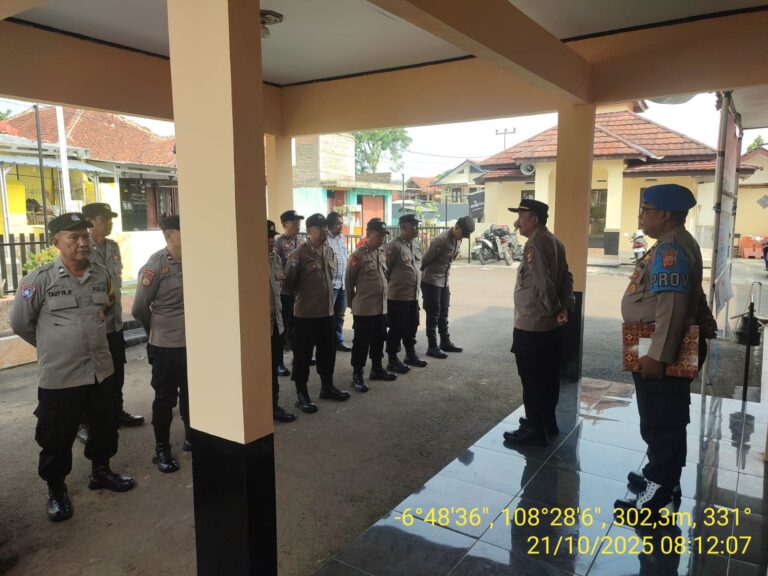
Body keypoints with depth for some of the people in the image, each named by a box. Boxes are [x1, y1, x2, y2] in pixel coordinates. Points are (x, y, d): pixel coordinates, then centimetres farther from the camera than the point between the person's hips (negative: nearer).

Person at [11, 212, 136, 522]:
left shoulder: (101, 274, 3)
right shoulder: (40, 279, -13)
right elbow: (20, 322, -3)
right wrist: (54, 345, 6)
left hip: (100, 370, 5)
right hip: (59, 376, -5)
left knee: (105, 426, 19)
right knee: (57, 438, 9)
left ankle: (100, 471, 41)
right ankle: (56, 490, 30)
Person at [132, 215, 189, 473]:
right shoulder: (155, 266, -13)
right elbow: (139, 309, -6)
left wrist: (187, 327, 12)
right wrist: (159, 330, 8)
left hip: (193, 342, 4)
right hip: (166, 345, -4)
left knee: (191, 394, 17)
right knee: (165, 399, 8)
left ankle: (192, 438, 35)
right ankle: (162, 449, 24)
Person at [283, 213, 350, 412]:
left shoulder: (328, 251, 7)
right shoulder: (299, 254, -15)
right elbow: (287, 285, -13)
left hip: (327, 311, 7)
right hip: (306, 314, -7)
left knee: (328, 351, 18)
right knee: (303, 355, 5)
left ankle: (327, 387, 34)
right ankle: (301, 394, 17)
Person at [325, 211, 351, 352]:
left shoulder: (342, 238, 13)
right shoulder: (325, 239, -12)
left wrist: (347, 279, 15)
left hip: (342, 283, 8)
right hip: (330, 283, -8)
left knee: (339, 315, 15)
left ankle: (338, 341, 25)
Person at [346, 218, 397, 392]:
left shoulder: (382, 253, 9)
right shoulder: (358, 255, -13)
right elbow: (350, 281, -7)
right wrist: (354, 302, 2)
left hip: (381, 306, 7)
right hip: (364, 308, -7)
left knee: (379, 339, 17)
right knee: (362, 342, 2)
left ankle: (377, 369, 33)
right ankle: (357, 375, 13)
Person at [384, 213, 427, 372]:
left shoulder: (415, 244, 10)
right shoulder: (394, 246, -17)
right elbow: (385, 269, -15)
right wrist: (391, 286, -7)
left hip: (413, 295, 8)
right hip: (397, 296, -8)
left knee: (412, 327, 18)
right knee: (396, 329, 2)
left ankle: (411, 354, 33)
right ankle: (392, 360, 14)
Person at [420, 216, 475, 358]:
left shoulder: (457, 240, 4)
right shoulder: (441, 240, -23)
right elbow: (425, 259, -17)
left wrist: (445, 275, 13)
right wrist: (423, 275, -5)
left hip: (444, 281, 8)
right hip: (431, 282, -8)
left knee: (443, 314, 16)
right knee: (433, 315, -2)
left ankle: (445, 342, 27)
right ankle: (432, 347, 6)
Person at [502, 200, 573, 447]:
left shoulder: (534, 244, -18)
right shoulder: (553, 241, 12)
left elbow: (542, 284, -24)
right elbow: (566, 278, 11)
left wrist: (554, 309, -11)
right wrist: (564, 307, 3)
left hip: (530, 325, -9)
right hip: (549, 325, 9)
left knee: (532, 380, 1)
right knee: (548, 377, 18)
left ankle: (535, 429, 10)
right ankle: (547, 421, 30)